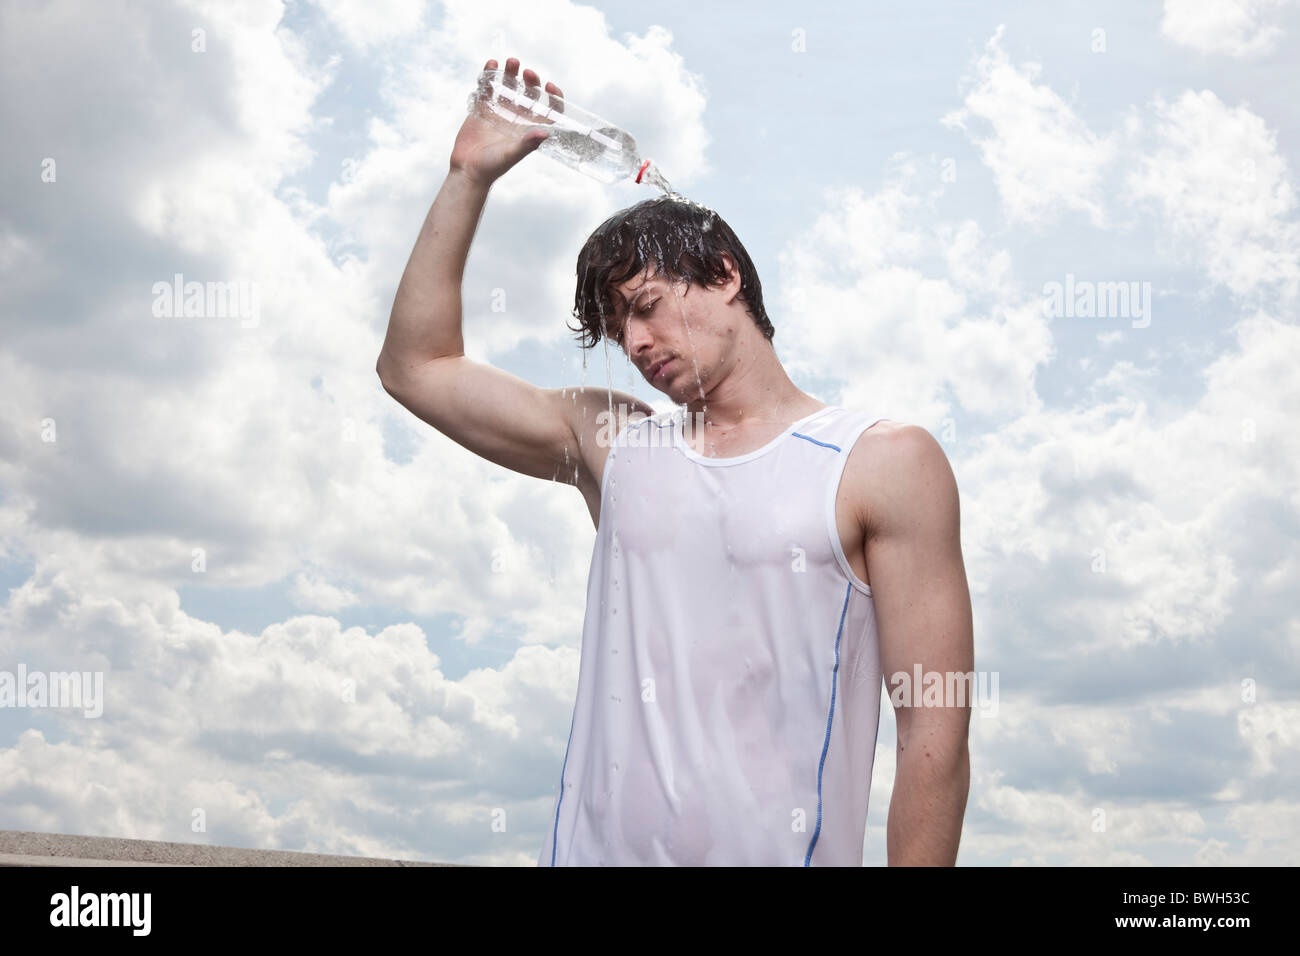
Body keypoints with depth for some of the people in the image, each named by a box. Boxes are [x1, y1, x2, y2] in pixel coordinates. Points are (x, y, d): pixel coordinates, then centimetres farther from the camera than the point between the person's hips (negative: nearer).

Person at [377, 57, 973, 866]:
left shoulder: (884, 464, -4)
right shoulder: (613, 443, 11)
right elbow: (416, 367, 13)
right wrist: (470, 176, 7)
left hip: (779, 851, -4)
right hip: (593, 846, 4)